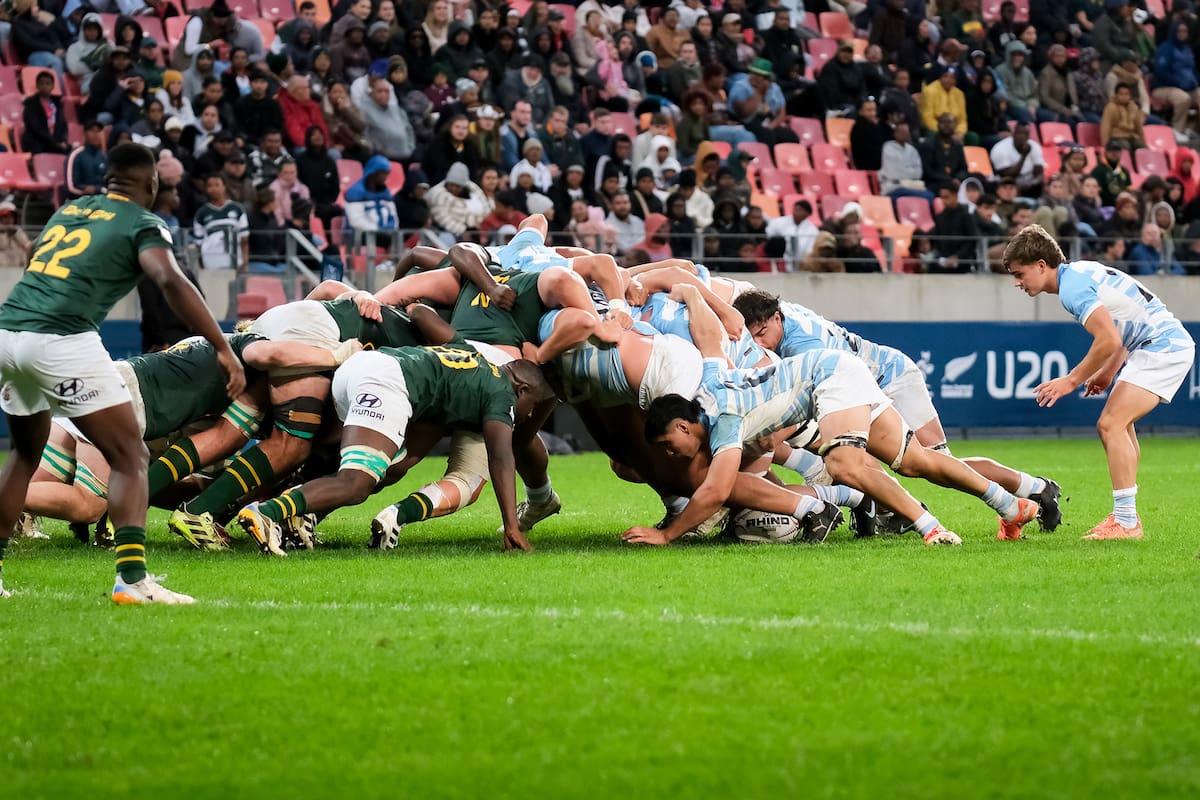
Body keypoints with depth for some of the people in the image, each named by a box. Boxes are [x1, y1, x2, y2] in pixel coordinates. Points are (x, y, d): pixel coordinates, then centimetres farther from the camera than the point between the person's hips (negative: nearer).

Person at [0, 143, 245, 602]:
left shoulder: (68, 210, 23)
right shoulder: (142, 224, 3)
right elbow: (171, 281, -14)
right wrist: (224, 349, -17)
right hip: (61, 342, -7)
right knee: (130, 457, 0)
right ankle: (131, 578, -16)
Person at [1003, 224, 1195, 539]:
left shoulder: (1072, 285, -17)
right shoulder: (1080, 272, 14)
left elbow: (1109, 339, -25)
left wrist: (1071, 380, -15)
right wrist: (1108, 373, 18)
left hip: (1163, 347, -11)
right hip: (1170, 344, 11)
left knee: (1111, 424, -16)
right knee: (1116, 424, 15)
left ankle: (1126, 522, -17)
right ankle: (1125, 515, 18)